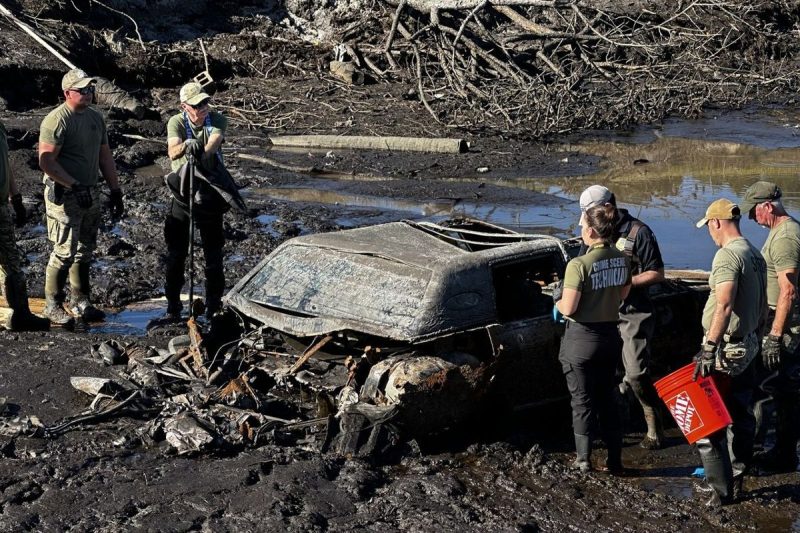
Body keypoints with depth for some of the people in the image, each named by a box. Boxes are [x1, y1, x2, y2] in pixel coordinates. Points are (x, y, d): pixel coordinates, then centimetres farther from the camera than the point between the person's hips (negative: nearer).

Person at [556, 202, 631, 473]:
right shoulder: (622, 260, -1)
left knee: (582, 402, 7)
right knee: (606, 399, 18)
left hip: (582, 338, -6)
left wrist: (558, 302, 1)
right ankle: (615, 459, 21)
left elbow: (568, 309, -20)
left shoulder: (579, 265, -22)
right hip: (610, 336, 6)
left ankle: (584, 461, 15)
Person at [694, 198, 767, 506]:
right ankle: (737, 477, 29)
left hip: (726, 349, -10)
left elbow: (725, 305, -28)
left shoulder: (728, 255, -19)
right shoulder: (756, 255, 10)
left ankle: (721, 490, -2)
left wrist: (709, 349, -28)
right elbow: (762, 305, 17)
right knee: (741, 414, 18)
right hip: (749, 345, 10)